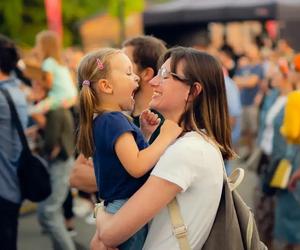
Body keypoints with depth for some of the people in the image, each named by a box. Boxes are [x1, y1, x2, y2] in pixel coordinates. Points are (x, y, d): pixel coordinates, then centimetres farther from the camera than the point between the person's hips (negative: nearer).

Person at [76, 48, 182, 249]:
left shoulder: (103, 121, 12)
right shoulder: (114, 121, -18)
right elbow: (136, 167, -26)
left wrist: (145, 133, 8)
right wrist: (166, 137, -19)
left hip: (115, 208, 10)